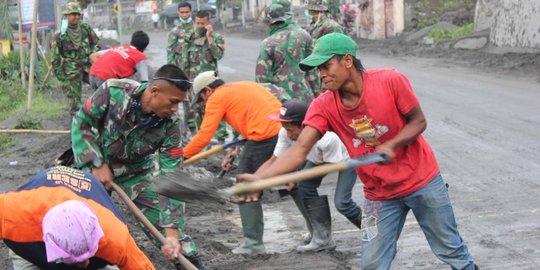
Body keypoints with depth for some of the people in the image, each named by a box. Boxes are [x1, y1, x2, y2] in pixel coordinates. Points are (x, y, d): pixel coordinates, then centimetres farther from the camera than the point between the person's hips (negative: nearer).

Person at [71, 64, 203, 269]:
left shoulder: (169, 126, -24)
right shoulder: (113, 91, -29)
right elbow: (81, 122, -16)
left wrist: (172, 231, -29)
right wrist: (97, 164, -22)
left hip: (137, 172, 1)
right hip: (96, 165, -1)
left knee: (163, 222, -8)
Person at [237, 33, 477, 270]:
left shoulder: (391, 81, -21)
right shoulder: (323, 106, -14)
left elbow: (418, 121, -10)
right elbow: (300, 149, -25)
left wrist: (391, 145, -29)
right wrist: (260, 178, -42)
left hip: (421, 181, -2)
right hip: (379, 195, 2)